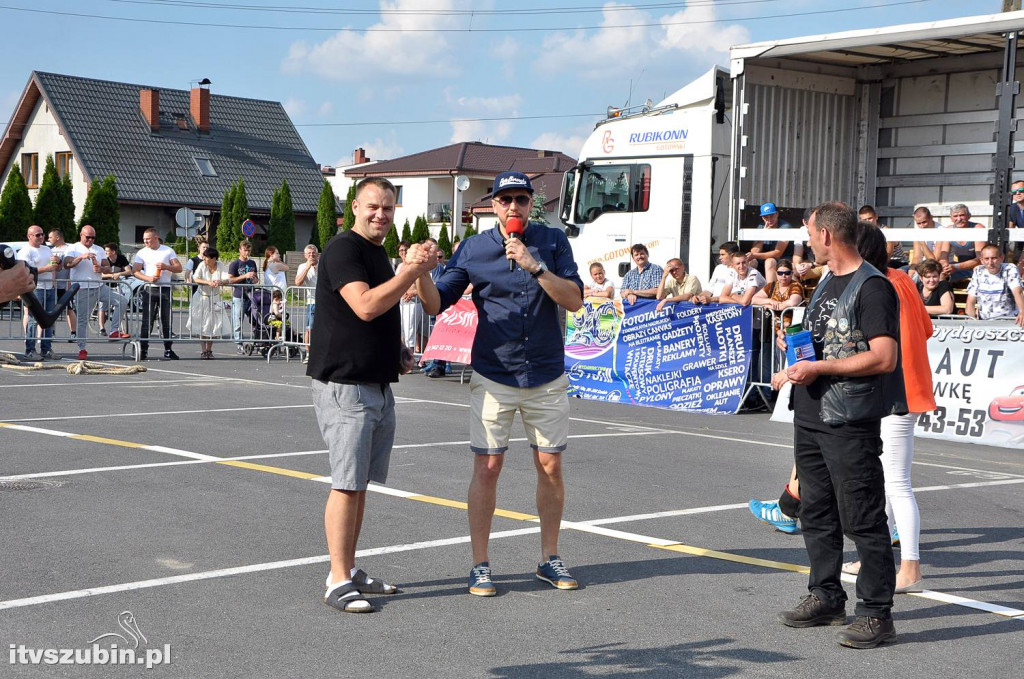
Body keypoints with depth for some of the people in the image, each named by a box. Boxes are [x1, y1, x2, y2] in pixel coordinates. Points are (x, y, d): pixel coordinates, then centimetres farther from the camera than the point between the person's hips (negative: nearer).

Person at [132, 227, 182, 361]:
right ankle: (143, 350, -5)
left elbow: (179, 268, 5)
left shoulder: (168, 251, 9)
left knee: (167, 320, 2)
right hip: (150, 289, 0)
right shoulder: (142, 253, 9)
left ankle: (168, 350, 7)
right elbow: (135, 271, 0)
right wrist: (148, 278, -17)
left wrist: (166, 267, -14)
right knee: (147, 320, -6)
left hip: (165, 289, 1)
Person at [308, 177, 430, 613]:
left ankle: (349, 571, 20)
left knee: (361, 483, 12)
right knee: (347, 483, -8)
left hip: (378, 385, 9)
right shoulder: (343, 249, -11)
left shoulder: (379, 254, 19)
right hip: (344, 385, -9)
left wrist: (399, 353, 16)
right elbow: (365, 306, -25)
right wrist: (412, 272, -24)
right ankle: (338, 582, -4)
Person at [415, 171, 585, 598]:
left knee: (550, 467, 6)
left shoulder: (552, 241, 0)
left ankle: (550, 559, 20)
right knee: (487, 467, -3)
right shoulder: (473, 248, -1)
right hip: (493, 377, -1)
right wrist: (420, 272, -23)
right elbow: (437, 303, -3)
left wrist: (534, 266, -22)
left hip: (547, 377, 1)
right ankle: (480, 564, 6)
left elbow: (574, 300, -10)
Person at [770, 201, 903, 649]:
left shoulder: (872, 286, -12)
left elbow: (884, 358, -21)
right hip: (810, 415, 9)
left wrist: (819, 369, -19)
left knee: (862, 519, -5)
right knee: (816, 511, 15)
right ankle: (826, 598, 27)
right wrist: (793, 372, 9)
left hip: (850, 422, -9)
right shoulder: (827, 282, 17)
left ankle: (876, 614, 0)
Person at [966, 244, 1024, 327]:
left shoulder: (1010, 269, -5)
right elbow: (971, 301, 6)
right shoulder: (978, 272, 6)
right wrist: (972, 320, -13)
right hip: (984, 322, 3)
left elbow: (1017, 292, -22)